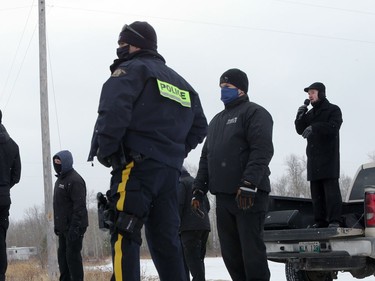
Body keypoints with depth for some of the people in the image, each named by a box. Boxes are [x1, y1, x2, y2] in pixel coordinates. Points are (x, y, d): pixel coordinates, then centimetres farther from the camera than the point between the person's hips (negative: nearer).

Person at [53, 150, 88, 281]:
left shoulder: (75, 180, -14)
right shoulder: (60, 179, 18)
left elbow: (79, 206, -20)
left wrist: (75, 226, -25)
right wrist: (57, 225, 20)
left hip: (74, 227, -10)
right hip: (63, 228, 10)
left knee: (72, 255, -9)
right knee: (62, 255, 11)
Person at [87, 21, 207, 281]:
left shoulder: (131, 70, 1)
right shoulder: (180, 83, 25)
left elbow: (113, 111, -16)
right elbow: (199, 126, 24)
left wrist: (105, 151, -7)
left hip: (137, 165, -8)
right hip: (171, 171, 8)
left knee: (124, 235, -12)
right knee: (165, 237, 11)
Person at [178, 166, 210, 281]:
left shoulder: (181, 183, -1)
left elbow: (179, 205, -12)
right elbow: (207, 206, 24)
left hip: (189, 227, -8)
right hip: (204, 225, 8)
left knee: (192, 258, -13)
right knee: (199, 257, 9)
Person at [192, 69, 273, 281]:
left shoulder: (254, 112, 0)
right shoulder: (217, 120, 25)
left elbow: (262, 150, -14)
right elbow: (206, 157, 25)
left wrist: (248, 184, -24)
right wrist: (199, 189, 14)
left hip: (249, 196, -8)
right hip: (223, 196, 8)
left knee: (252, 251, -9)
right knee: (230, 253, 6)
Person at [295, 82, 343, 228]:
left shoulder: (333, 110, 2)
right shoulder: (310, 113, 22)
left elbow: (334, 126, -16)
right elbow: (300, 130, 17)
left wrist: (314, 127, -28)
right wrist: (300, 117, -1)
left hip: (328, 156, -7)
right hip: (313, 157, 7)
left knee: (331, 188, -12)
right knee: (316, 190, 3)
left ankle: (334, 220, -15)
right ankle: (320, 220, 4)